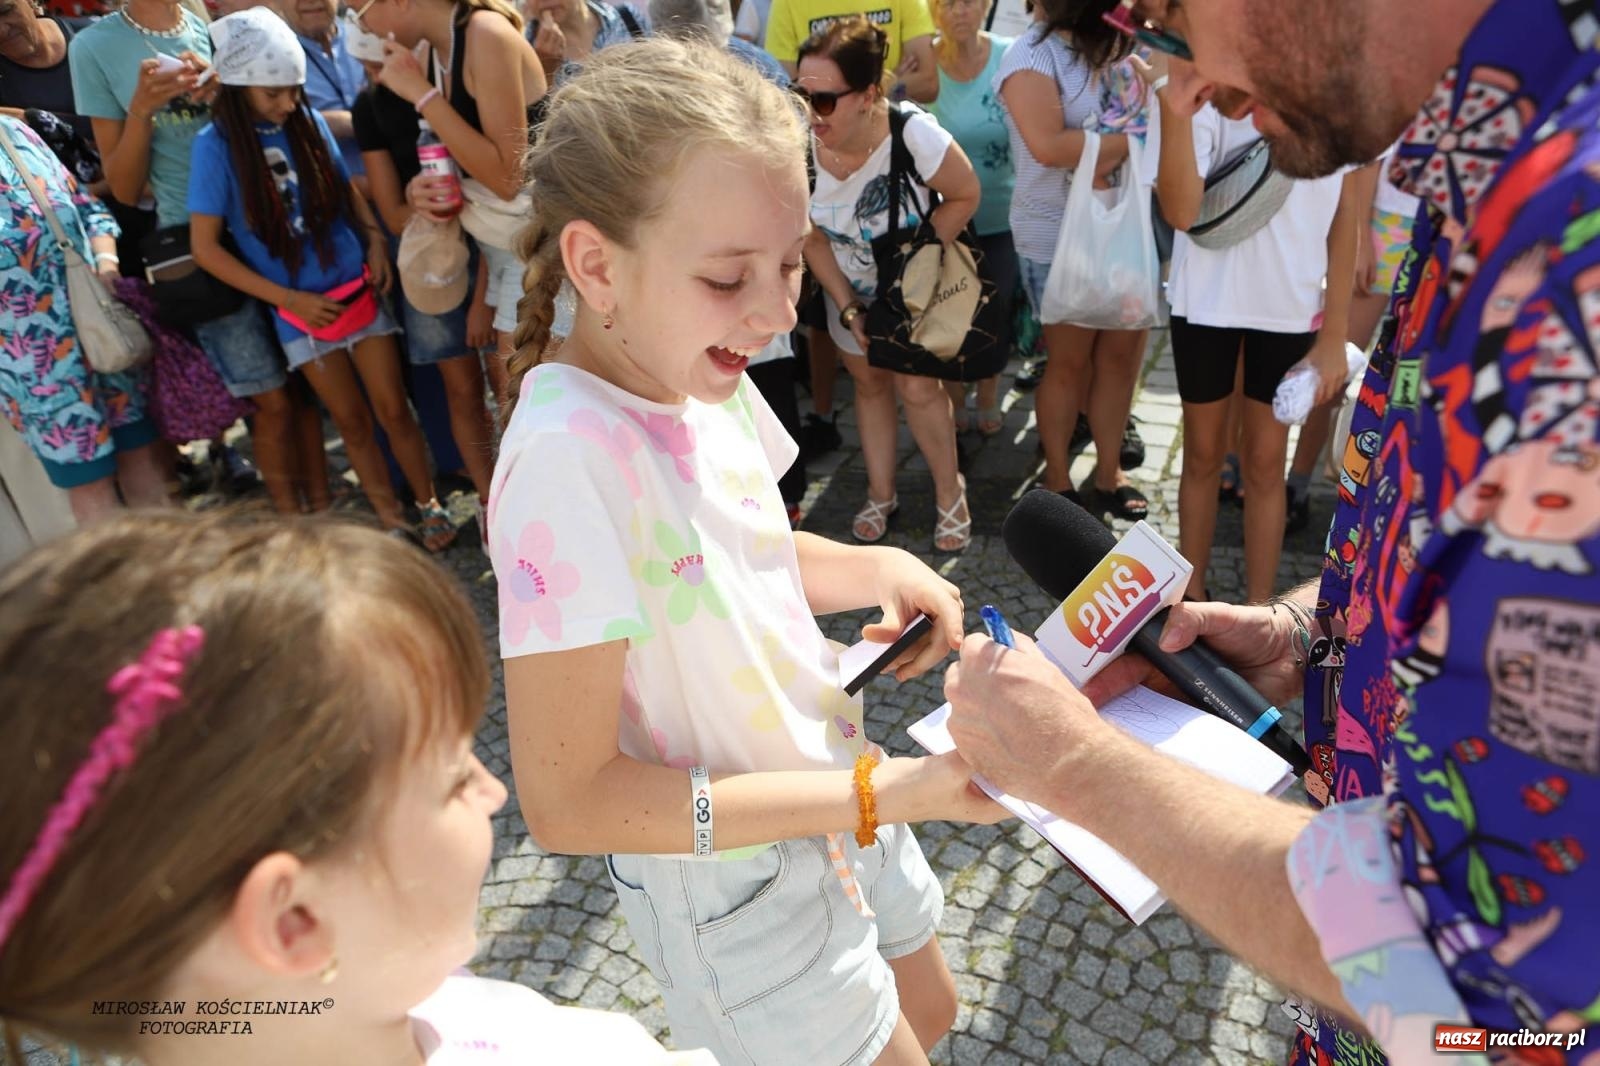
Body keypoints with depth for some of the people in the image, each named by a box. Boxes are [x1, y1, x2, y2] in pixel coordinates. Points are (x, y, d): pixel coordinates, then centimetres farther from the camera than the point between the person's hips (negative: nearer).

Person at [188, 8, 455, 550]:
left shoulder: (308, 121, -2)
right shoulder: (216, 145, -11)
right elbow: (206, 248, -10)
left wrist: (375, 241, -6)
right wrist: (291, 299, -14)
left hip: (359, 291, 2)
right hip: (302, 310, -1)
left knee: (394, 409, 4)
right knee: (352, 422, 10)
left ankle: (430, 506, 21)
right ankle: (392, 520, 24)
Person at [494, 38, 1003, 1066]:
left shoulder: (700, 375, -8)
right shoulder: (571, 453, -32)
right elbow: (567, 800, -29)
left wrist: (876, 567, -10)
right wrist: (882, 792, -30)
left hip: (838, 802, 8)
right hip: (737, 887, -7)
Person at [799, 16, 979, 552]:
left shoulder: (914, 134, -35)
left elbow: (965, 196, -17)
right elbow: (812, 237, -11)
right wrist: (848, 309, -12)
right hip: (850, 288, 3)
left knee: (917, 387, -3)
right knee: (869, 383, 14)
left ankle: (949, 490, 21)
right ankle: (881, 493, 31)